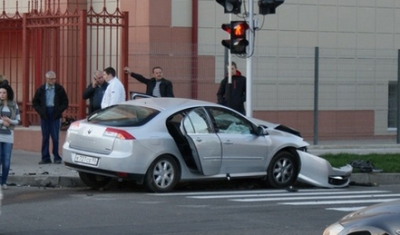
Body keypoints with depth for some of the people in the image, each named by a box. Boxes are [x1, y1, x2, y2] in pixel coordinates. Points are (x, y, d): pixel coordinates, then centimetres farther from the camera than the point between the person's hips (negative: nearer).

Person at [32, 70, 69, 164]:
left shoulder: (59, 89, -1)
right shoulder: (41, 89, 3)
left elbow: (65, 102, 4)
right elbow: (35, 102, 9)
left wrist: (59, 110, -8)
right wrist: (40, 111, -4)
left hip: (55, 116, -2)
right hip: (44, 116, 2)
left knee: (55, 137, -3)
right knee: (45, 137, 5)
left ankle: (57, 157, 4)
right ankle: (45, 158, 9)